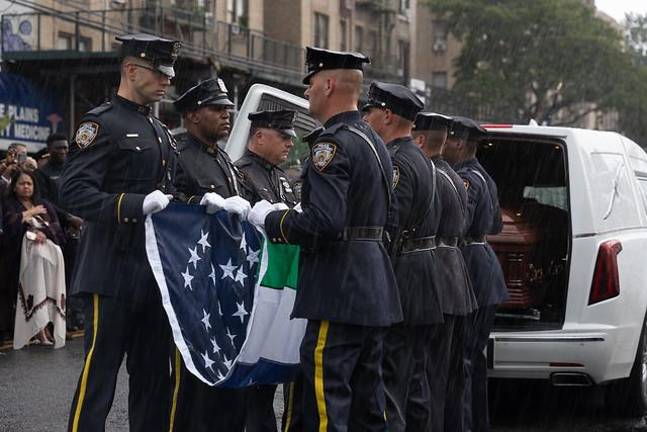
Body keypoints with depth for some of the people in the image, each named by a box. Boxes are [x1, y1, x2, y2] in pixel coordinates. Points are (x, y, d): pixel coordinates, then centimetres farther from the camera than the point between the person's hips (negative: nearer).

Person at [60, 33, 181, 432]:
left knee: (154, 378, 12)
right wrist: (138, 205, -26)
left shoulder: (161, 132, 18)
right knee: (98, 380, -4)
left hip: (156, 271, 8)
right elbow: (73, 193, -17)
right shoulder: (103, 123, -8)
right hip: (114, 272, -8)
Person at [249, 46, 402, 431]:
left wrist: (271, 220, -9)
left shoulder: (333, 144, -14)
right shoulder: (375, 143, 17)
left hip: (339, 294, -10)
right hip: (375, 293, 10)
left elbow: (323, 222, -25)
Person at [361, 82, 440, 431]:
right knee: (414, 385, 16)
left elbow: (389, 232, -21)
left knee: (386, 389, -9)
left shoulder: (395, 163, -14)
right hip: (424, 294, 10)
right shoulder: (421, 160, 17)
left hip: (398, 290, -10)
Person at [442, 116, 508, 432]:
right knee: (474, 355, 17)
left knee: (458, 356, -9)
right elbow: (495, 226, 28)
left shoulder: (465, 179, -14)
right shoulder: (485, 178, 17)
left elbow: (458, 223, -27)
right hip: (488, 272, 10)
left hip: (469, 273, -10)